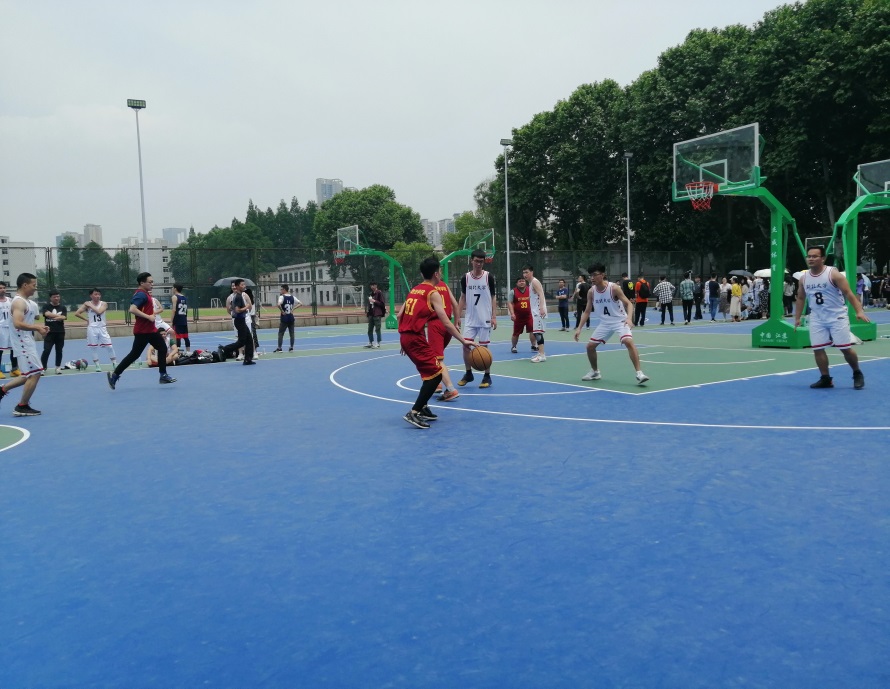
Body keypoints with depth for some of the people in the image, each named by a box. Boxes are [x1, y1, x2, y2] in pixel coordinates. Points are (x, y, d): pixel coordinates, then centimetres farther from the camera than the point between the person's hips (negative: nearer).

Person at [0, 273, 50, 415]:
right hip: (23, 344, -10)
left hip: (27, 343, 10)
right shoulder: (19, 302, -17)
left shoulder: (26, 301, 15)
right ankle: (22, 407, 1)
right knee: (35, 373, -7)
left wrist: (38, 328, 7)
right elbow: (18, 324, -29)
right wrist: (37, 327, -23)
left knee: (29, 375, 17)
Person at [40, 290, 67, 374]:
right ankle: (42, 367, -2)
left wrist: (52, 316, -19)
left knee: (59, 350, 8)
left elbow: (64, 317, -9)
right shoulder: (46, 306, 1)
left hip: (60, 332, 2)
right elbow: (47, 314, -19)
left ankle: (58, 367, 20)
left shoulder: (63, 307, 6)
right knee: (46, 350, -9)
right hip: (49, 332, -2)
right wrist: (59, 316, -13)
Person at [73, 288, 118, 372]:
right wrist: (86, 319, -2)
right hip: (92, 328, 0)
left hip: (102, 328, 0)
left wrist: (90, 305, -13)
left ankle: (115, 364, 8)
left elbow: (99, 311, -20)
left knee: (109, 346, -1)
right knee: (94, 348, 5)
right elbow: (76, 313, -1)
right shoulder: (87, 304, 0)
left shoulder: (103, 304, 0)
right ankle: (97, 365, 12)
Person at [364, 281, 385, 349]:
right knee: (370, 329, 9)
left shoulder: (379, 293, -6)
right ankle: (370, 343, 19)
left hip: (377, 314, -7)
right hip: (371, 314, 7)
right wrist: (368, 312, 13)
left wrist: (374, 301, -17)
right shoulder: (370, 294, 14)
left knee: (377, 329, -3)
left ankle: (378, 344, 2)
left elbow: (382, 304, -10)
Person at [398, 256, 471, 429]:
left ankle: (422, 408, 25)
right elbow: (445, 322, -13)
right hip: (415, 337, -9)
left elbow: (400, 315, 18)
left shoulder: (414, 290, 18)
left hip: (405, 336, 9)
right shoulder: (433, 293, -6)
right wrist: (463, 340, -11)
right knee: (435, 374, -4)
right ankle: (414, 412, -10)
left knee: (429, 372, 21)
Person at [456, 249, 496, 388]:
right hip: (470, 319, 3)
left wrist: (494, 316, -9)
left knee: (483, 347, 1)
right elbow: (463, 298, 11)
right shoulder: (465, 278, 3)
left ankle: (487, 376, 12)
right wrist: (458, 316, 5)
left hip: (485, 319, -3)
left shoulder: (489, 277, -5)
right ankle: (468, 374, 18)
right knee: (466, 346, 0)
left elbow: (493, 297, -2)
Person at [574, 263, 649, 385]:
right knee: (590, 346, 4)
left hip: (620, 321, -6)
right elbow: (587, 311, 5)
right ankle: (595, 372, 26)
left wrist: (629, 318, -38)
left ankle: (639, 373, -25)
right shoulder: (591, 292, -4)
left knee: (629, 342, -28)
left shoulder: (614, 288, -19)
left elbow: (629, 303, -20)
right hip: (605, 323, 6)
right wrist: (579, 328, -1)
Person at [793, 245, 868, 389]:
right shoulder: (804, 278, 3)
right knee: (817, 349, 0)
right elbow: (801, 298, 15)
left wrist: (859, 311, -25)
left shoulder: (833, 274, -12)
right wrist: (797, 318, 11)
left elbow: (848, 293, -15)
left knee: (845, 348, -1)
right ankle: (825, 379, 13)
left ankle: (857, 374, 22)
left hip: (837, 316, -4)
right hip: (817, 319, 4)